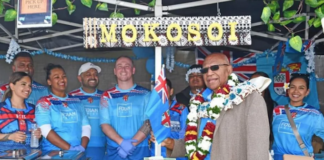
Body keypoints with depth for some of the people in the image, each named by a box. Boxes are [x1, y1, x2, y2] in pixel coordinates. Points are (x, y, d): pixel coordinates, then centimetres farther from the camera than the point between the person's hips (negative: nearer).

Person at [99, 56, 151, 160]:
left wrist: (132, 144, -15)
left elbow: (148, 123, -5)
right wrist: (122, 142, -15)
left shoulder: (145, 95, 2)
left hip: (140, 150, -1)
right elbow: (104, 124, -1)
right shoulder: (107, 96, 5)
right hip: (114, 150, 1)